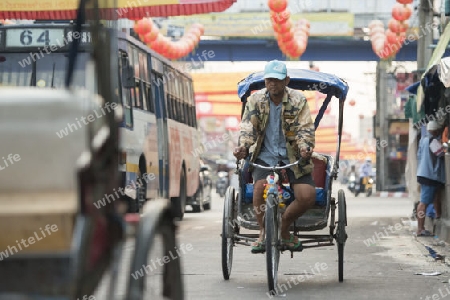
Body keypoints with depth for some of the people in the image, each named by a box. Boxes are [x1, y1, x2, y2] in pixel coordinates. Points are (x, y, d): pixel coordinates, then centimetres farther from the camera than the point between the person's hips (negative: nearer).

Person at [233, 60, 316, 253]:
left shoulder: (298, 100, -2)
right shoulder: (256, 100, 2)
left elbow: (305, 128, -10)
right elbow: (248, 126, -6)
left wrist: (305, 147, -32)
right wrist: (243, 146, -27)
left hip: (292, 156, 0)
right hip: (265, 155, 0)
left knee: (307, 197, -18)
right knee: (259, 186, -29)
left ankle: (284, 228, 11)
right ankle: (263, 232, -6)